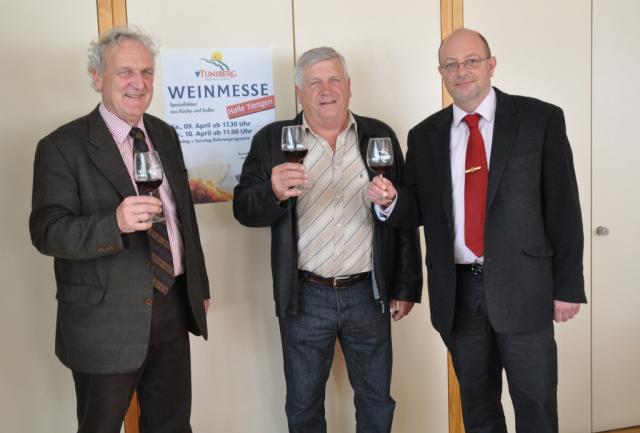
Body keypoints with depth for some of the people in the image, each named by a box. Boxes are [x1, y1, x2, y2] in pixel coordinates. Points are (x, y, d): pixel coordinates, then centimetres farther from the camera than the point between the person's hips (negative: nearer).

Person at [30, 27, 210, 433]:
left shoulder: (166, 135, 8)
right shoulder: (63, 146, -12)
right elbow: (47, 231, -19)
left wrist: (200, 285, 17)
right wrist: (115, 222, -37)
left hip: (173, 307, 6)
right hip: (106, 318, -5)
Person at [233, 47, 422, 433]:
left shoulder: (380, 136, 2)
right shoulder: (272, 140, -1)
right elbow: (244, 210, -7)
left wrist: (406, 286, 3)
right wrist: (274, 192, -29)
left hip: (369, 294, 1)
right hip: (304, 297, 0)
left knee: (377, 401, 15)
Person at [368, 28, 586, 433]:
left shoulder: (540, 118, -4)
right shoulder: (425, 135, 6)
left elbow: (563, 206, -4)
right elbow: (419, 211, 7)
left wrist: (568, 285, -6)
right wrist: (390, 200, -15)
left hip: (521, 285, -3)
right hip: (457, 290, 3)